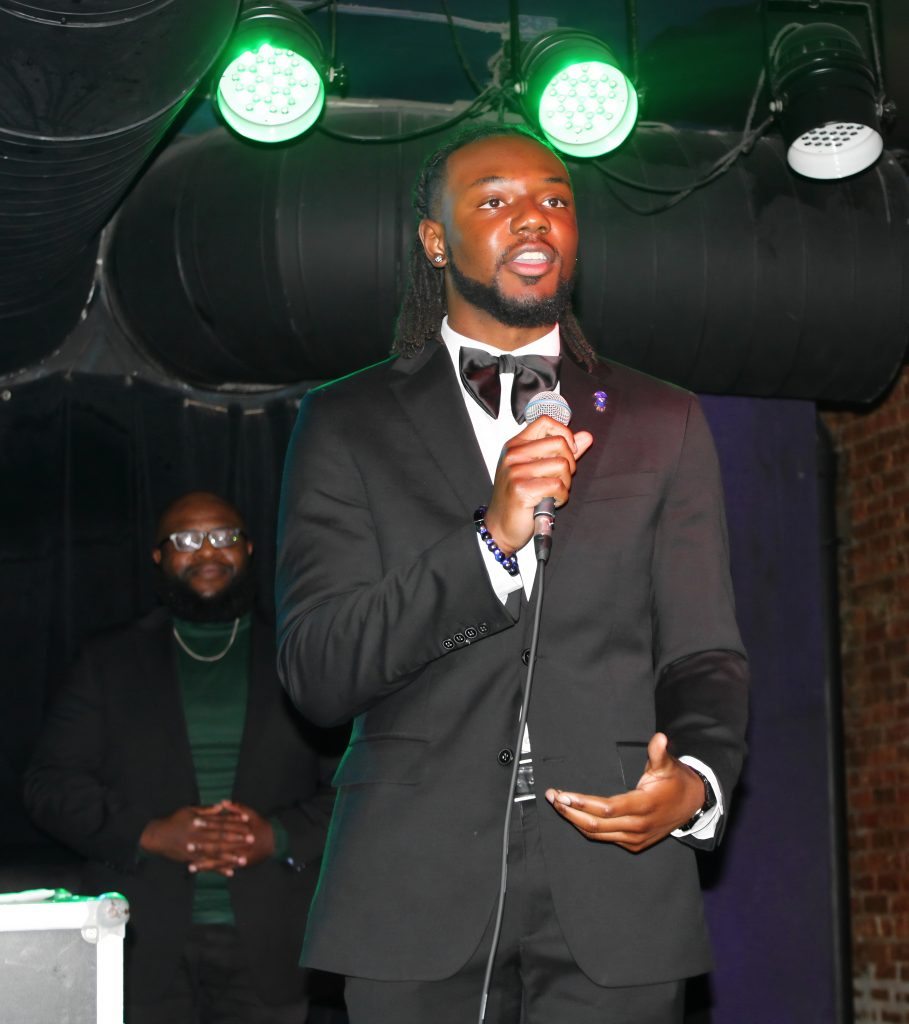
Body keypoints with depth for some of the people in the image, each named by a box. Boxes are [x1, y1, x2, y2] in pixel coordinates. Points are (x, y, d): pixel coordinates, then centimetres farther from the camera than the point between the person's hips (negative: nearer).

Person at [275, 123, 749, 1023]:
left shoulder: (663, 424, 13)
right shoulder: (347, 424, 6)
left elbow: (703, 654, 10)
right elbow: (315, 675, -3)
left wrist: (697, 781, -12)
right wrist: (491, 540, -15)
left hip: (617, 895, 1)